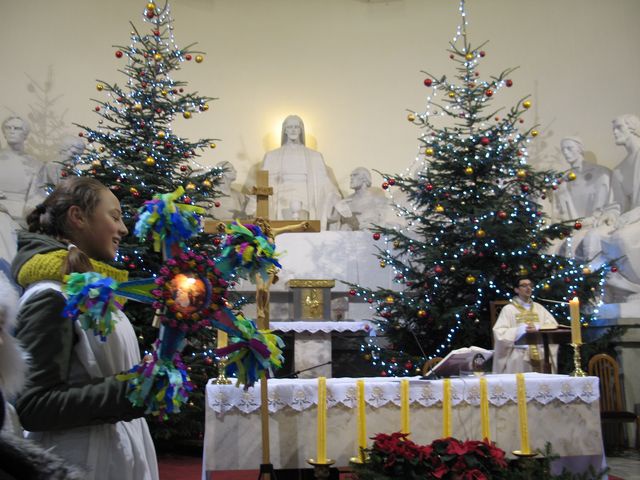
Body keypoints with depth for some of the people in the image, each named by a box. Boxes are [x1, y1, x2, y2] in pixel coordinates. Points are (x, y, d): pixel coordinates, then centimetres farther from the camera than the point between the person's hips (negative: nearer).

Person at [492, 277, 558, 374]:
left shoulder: (539, 308, 18)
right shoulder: (508, 309, 5)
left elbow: (554, 326, 6)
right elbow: (499, 333, -6)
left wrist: (537, 328, -11)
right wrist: (520, 330, -16)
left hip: (541, 353, 3)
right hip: (518, 354, -3)